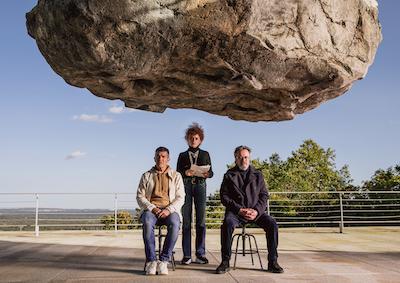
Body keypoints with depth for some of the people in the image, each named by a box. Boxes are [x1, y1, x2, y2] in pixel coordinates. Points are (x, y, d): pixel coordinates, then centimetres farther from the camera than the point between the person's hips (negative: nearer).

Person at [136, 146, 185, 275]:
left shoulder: (176, 176, 14)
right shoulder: (146, 176, 16)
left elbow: (180, 197, 5)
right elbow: (140, 197, 7)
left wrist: (169, 209, -14)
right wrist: (152, 208, -11)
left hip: (170, 210, 0)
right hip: (151, 209, 0)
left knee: (175, 224, -36)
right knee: (147, 222, -36)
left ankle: (163, 261, -27)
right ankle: (151, 261, -29)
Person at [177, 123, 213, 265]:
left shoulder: (205, 154, 16)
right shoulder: (182, 155, 16)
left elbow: (211, 172, 11)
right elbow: (177, 172, 9)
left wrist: (207, 174, -12)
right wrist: (185, 173, -12)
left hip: (200, 186, 0)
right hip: (185, 186, 0)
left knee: (201, 220, -6)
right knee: (186, 220, -5)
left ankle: (200, 254, -3)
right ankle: (186, 255, -3)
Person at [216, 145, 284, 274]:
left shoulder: (257, 175, 15)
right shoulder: (229, 175, 9)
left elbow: (264, 195, 9)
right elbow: (224, 196, 0)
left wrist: (257, 210, -11)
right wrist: (239, 210, -14)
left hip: (255, 211, 2)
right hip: (236, 211, -2)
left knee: (272, 224, -24)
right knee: (227, 223, -35)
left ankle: (272, 262, -13)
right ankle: (225, 262, -24)